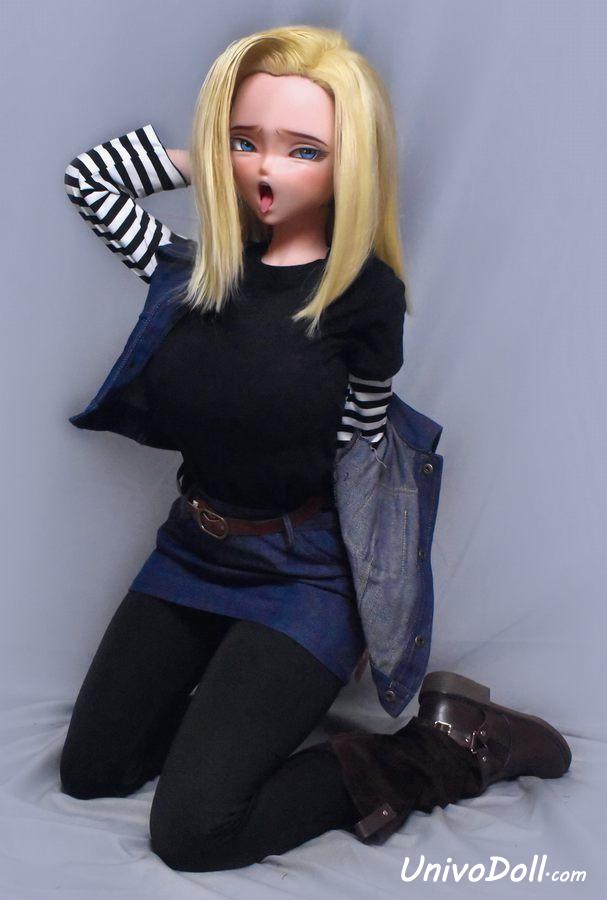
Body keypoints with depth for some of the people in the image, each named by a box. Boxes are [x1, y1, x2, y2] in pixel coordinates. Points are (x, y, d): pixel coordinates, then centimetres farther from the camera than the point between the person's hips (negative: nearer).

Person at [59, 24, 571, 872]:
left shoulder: (364, 295, -16)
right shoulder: (195, 271, -2)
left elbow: (356, 452, -4)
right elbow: (87, 175, 12)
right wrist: (204, 159, 5)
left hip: (301, 577, -6)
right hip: (191, 549, 6)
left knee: (192, 828, -12)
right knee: (89, 770, 9)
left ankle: (437, 751, 1)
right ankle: (238, 687, 29)